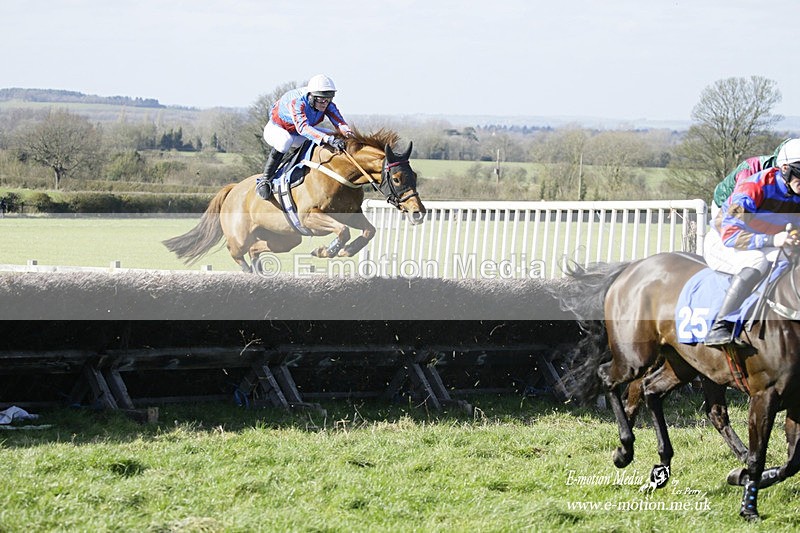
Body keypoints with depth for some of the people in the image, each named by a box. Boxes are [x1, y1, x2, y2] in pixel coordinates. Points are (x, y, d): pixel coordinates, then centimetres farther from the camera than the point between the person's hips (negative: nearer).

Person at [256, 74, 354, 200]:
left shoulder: (328, 105, -18)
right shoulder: (296, 101, -38)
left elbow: (340, 122, -27)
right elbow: (302, 127, -52)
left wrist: (348, 133, -52)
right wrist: (328, 139, -64)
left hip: (297, 134, 6)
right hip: (275, 129, -6)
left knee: (334, 138, -9)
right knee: (285, 141, -42)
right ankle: (265, 179, -27)